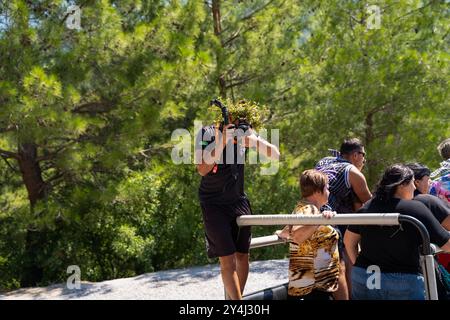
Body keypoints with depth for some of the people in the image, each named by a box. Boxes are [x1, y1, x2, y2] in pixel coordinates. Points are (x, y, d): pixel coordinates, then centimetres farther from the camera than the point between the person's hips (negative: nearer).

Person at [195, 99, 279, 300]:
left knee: (242, 255, 7)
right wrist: (222, 141, -32)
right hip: (214, 205, -4)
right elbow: (202, 169, -24)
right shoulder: (208, 133, -14)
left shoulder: (245, 133, -4)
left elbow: (275, 154, -7)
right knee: (228, 259, -11)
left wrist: (254, 142, -25)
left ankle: (236, 299, 22)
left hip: (238, 201, 4)